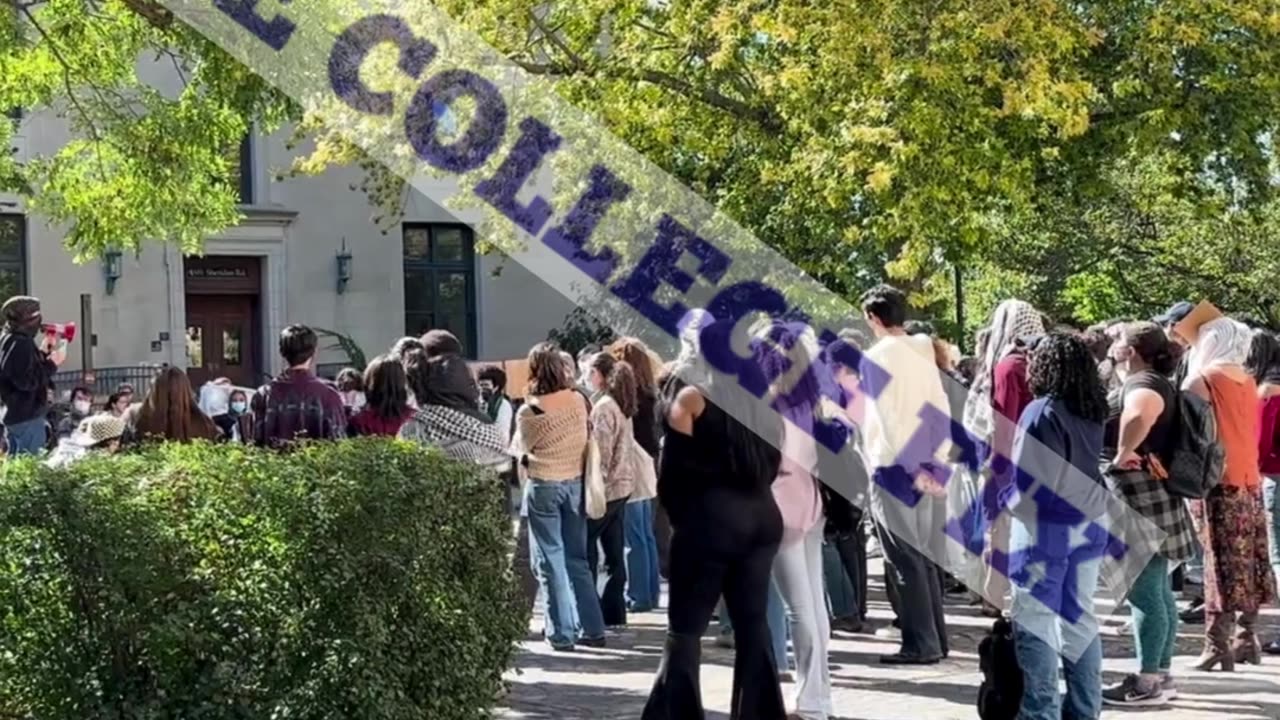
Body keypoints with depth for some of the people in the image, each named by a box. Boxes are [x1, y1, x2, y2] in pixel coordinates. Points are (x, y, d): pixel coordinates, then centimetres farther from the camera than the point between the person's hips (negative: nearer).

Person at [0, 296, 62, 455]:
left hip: (15, 414, 10)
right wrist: (51, 364, -16)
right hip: (27, 417, -10)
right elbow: (27, 381, -24)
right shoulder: (21, 343, -20)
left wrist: (42, 353, 13)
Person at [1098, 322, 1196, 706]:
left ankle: (1147, 682, -5)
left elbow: (1139, 416, -40)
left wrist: (1122, 456, -26)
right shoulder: (1150, 382, 16)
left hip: (1140, 500, -11)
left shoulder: (1142, 383, -16)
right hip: (1148, 498, 11)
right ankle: (1161, 675, 20)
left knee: (1144, 593, -8)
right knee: (1157, 591, 13)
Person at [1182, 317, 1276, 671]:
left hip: (1217, 481, -6)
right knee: (1247, 561, 11)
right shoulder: (1247, 381, 10)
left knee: (1222, 563, -6)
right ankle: (1247, 638, 16)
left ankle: (1217, 646, -5)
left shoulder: (1202, 379, -10)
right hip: (1248, 480, 6)